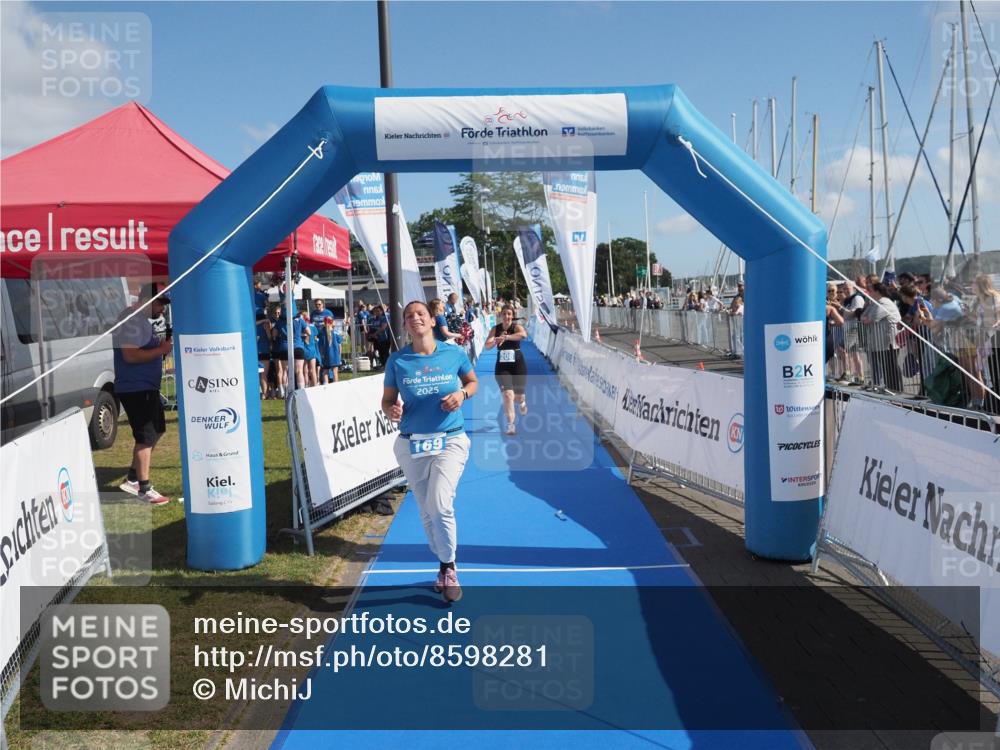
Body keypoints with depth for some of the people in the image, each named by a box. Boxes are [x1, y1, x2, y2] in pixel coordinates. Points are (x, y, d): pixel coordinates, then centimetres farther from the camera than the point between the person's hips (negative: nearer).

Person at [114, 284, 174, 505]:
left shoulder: (141, 320, 16)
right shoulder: (131, 320, -17)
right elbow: (130, 355, -26)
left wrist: (161, 345, 8)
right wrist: (161, 349, -20)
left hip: (147, 387, 11)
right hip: (135, 388, -11)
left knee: (156, 431, 19)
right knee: (146, 437, -5)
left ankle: (132, 479, 28)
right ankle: (144, 489, 5)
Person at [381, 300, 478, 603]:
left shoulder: (454, 353, -3)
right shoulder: (397, 360, -2)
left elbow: (472, 381, 12)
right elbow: (387, 399, 3)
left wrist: (462, 393, -10)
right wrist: (391, 411, -21)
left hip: (450, 440, -2)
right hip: (411, 444, 2)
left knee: (440, 505, -17)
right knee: (426, 511, 11)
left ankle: (449, 569, 6)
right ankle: (444, 567, 33)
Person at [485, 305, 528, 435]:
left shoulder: (517, 327, -10)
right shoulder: (495, 329, -2)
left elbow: (523, 335, -35)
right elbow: (487, 346, -12)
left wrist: (505, 337, -48)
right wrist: (496, 340, -33)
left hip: (518, 364, -1)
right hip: (502, 365, 1)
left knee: (518, 395, 11)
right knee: (507, 394, -14)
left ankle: (522, 402, 50)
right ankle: (510, 424, -7)